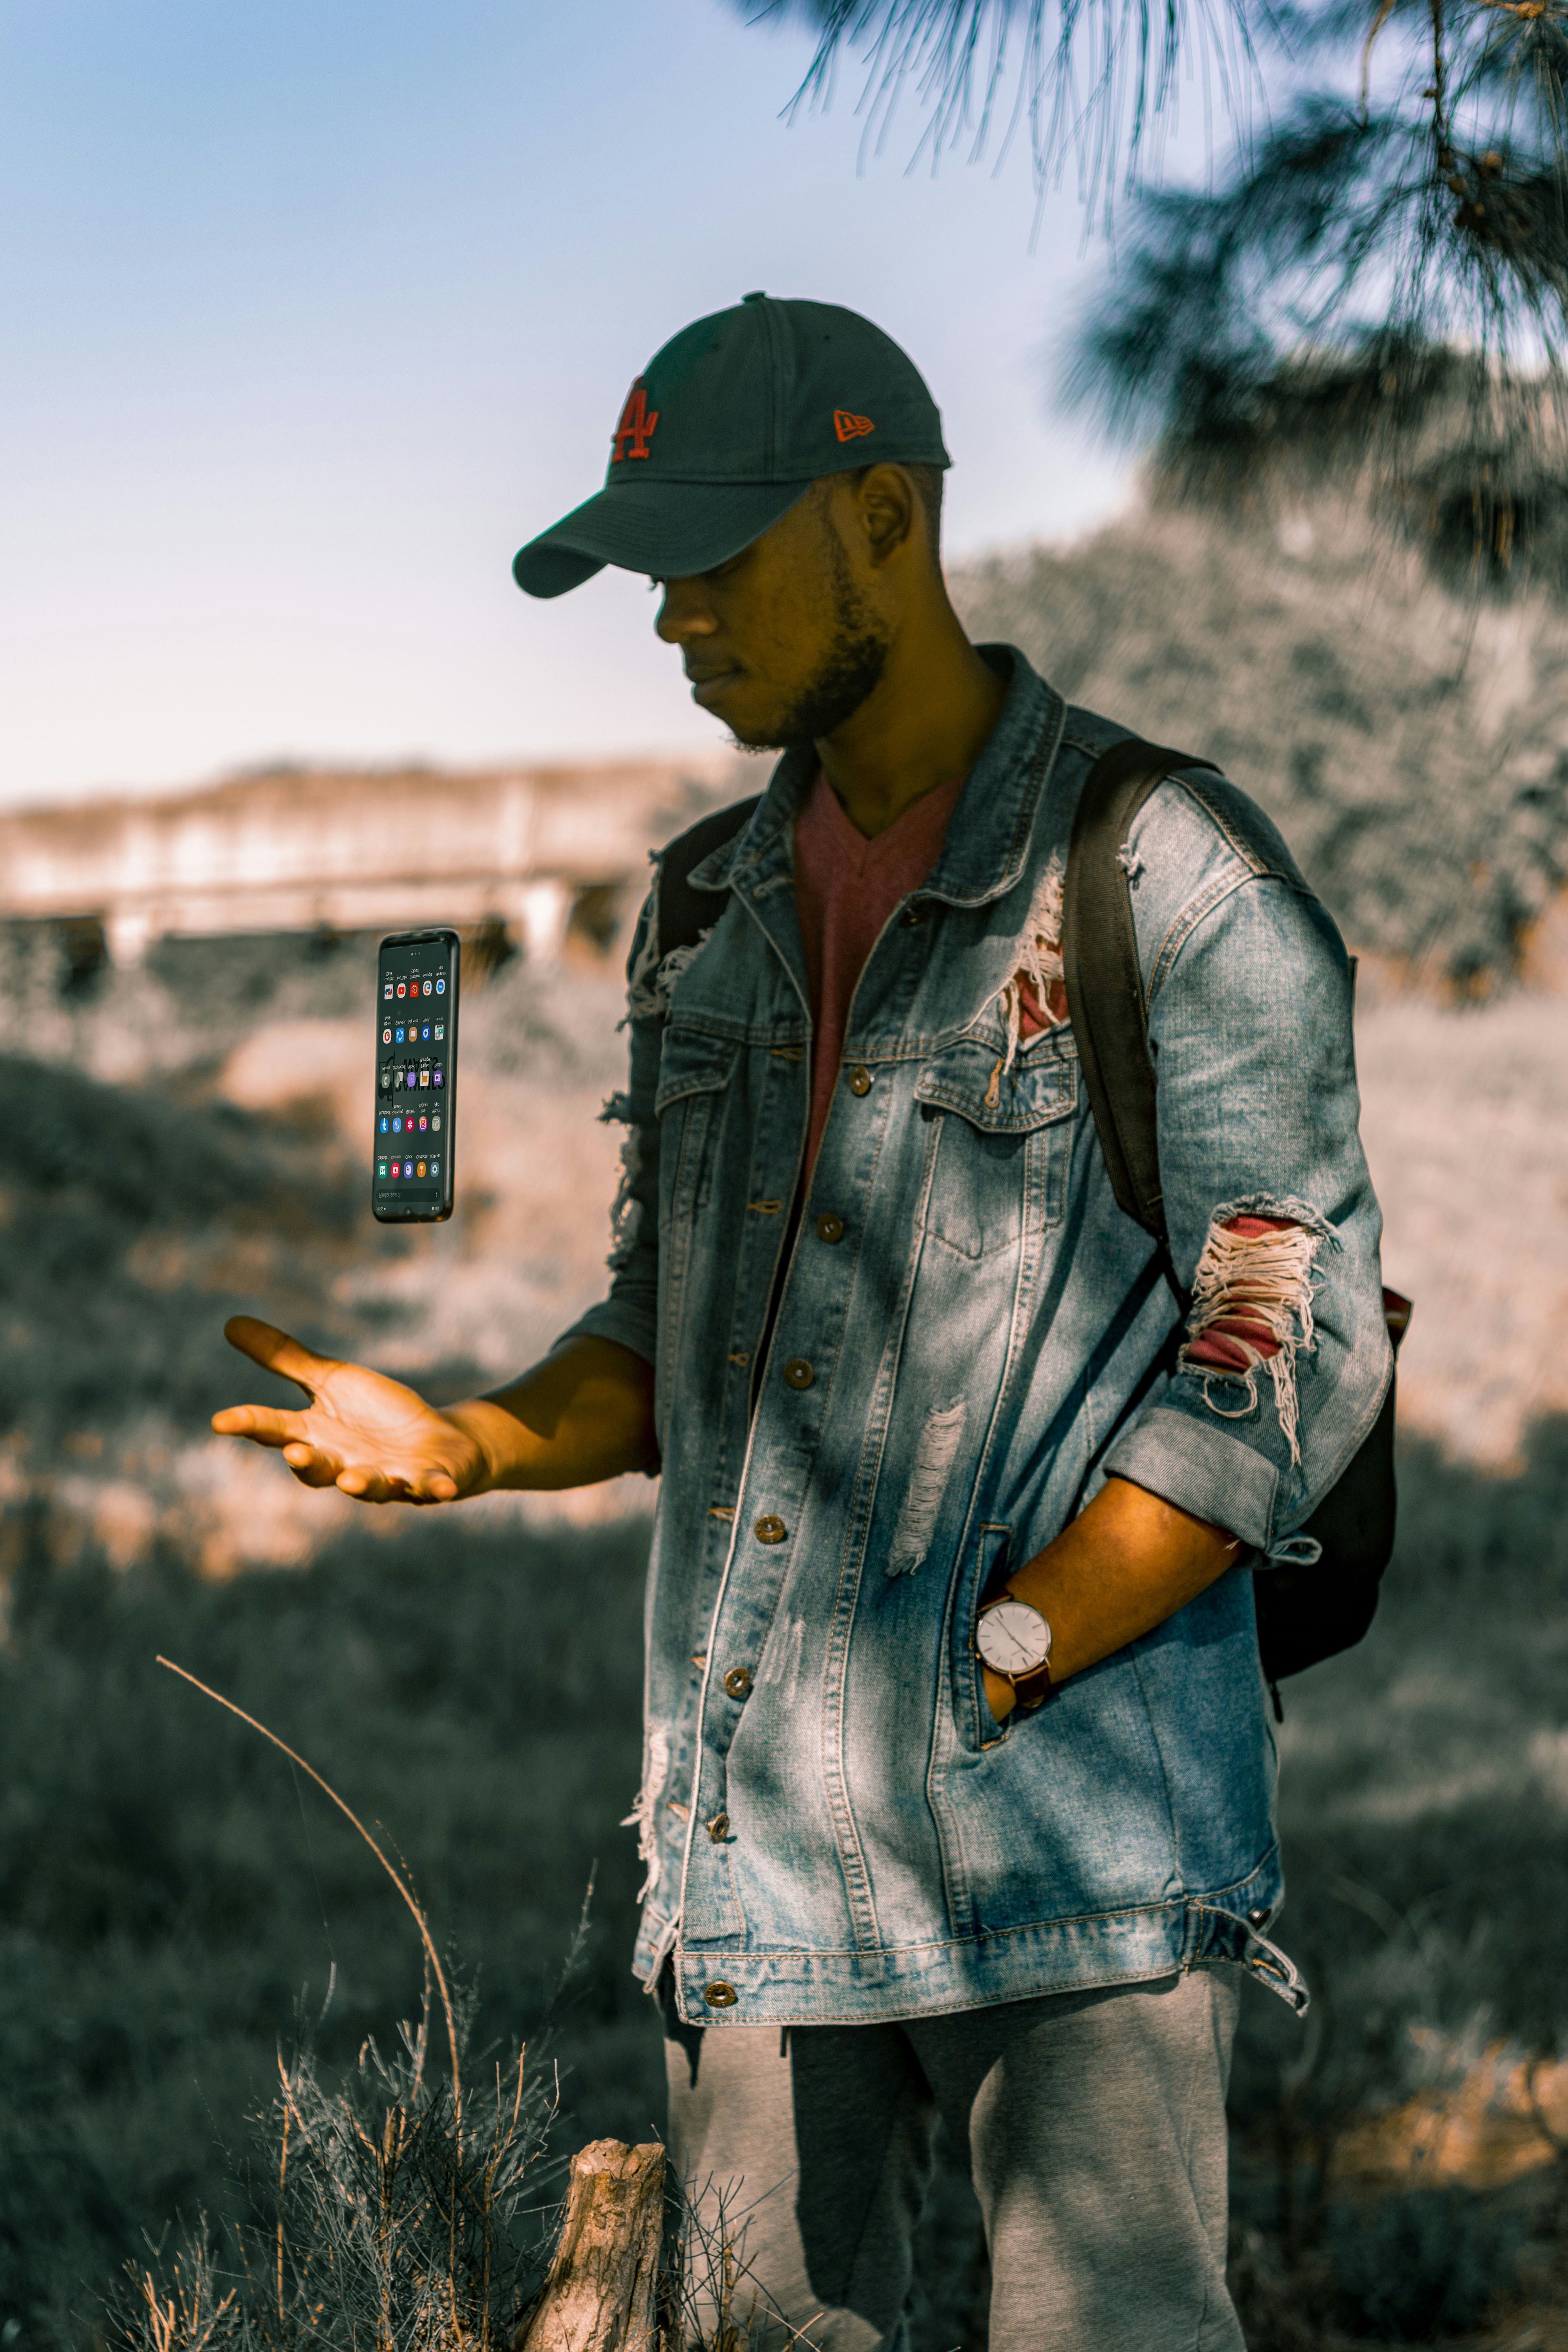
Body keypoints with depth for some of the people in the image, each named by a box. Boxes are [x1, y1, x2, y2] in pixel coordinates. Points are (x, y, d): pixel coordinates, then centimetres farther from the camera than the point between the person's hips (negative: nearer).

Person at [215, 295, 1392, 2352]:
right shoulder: (711, 913, 13)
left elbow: (1292, 1356, -10)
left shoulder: (1175, 875, -7)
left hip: (1082, 1809, -6)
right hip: (754, 1834, 6)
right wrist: (469, 1446, -1)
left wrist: (996, 1669, -15)